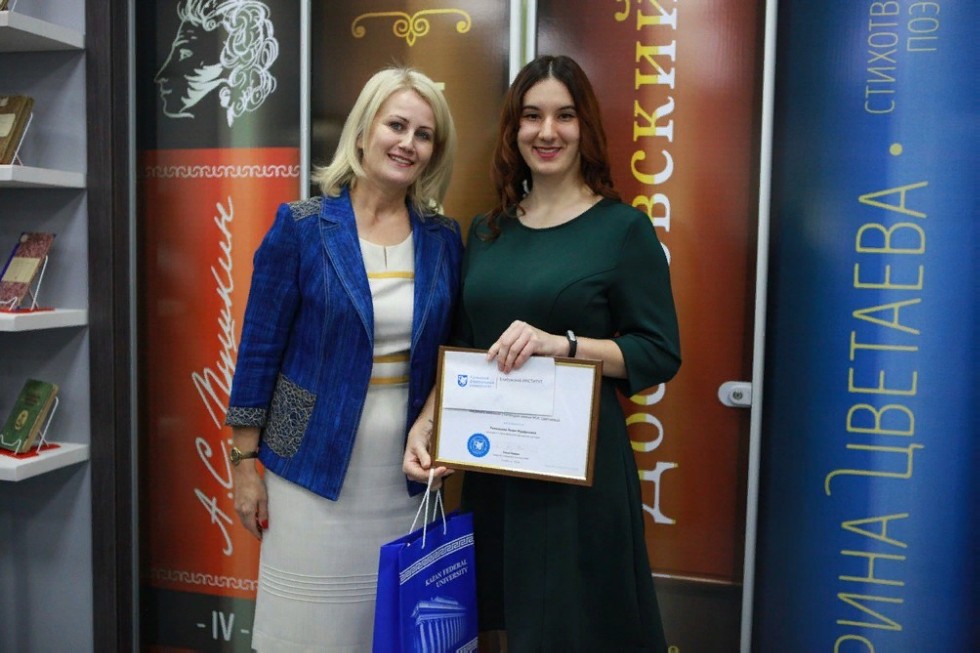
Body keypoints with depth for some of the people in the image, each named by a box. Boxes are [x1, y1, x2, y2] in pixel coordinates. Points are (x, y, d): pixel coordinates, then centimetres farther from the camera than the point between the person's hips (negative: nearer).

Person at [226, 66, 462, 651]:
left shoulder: (443, 239, 3)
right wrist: (245, 462, -5)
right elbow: (259, 348, -5)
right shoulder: (301, 227, -8)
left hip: (408, 472, 4)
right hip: (316, 467, -3)